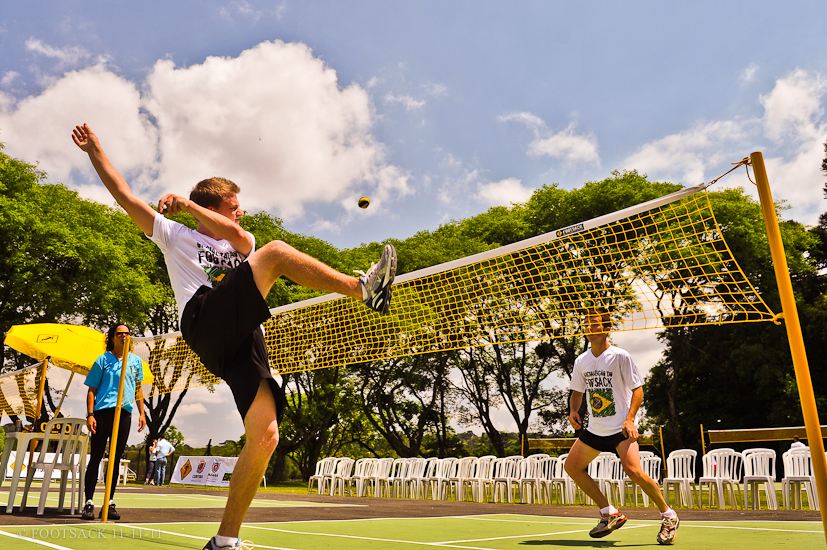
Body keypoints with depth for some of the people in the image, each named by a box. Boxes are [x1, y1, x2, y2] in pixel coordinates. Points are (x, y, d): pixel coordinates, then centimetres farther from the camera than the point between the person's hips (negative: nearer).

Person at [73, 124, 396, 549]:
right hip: (205, 319, -4)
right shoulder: (175, 234, 25)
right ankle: (364, 289, -24)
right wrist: (94, 149, 19)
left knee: (265, 436, -11)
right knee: (276, 252, -20)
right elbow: (124, 194, 23)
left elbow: (241, 238, 6)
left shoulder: (241, 245, 32)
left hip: (244, 342, 4)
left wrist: (189, 203, 7)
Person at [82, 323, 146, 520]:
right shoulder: (103, 360, 2)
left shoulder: (136, 361, 13)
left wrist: (142, 413, 12)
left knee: (115, 459, 7)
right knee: (95, 458, -1)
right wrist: (90, 414, -7)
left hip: (124, 413, 3)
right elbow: (92, 390, 2)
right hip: (102, 412, -3)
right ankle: (89, 503, 6)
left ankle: (110, 503, 13)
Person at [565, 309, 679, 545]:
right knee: (572, 466, 2)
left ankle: (669, 517, 3)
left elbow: (638, 388, -10)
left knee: (633, 470, -23)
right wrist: (573, 411, -3)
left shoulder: (620, 356, -11)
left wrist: (630, 418, -21)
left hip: (620, 427, -6)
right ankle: (610, 514, 16)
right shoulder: (581, 361, 4)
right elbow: (577, 391, 16)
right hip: (594, 428, 7)